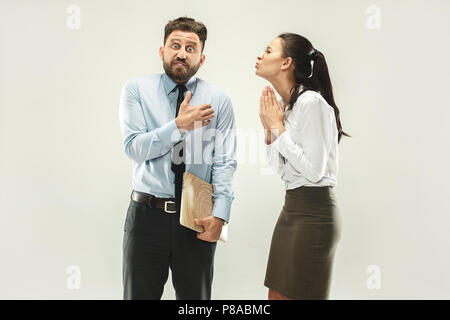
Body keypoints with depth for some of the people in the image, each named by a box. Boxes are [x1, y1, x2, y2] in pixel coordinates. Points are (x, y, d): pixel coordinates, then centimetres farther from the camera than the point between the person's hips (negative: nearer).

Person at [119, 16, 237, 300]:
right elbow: (134, 147, -8)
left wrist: (219, 214, -15)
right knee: (139, 293, 11)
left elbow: (225, 163, -5)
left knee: (196, 296, 13)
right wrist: (178, 126, -18)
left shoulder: (219, 100, 1)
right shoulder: (137, 90, 1)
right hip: (147, 214, 0)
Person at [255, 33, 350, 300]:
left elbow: (313, 170, -21)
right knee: (276, 294, 13)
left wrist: (278, 127, -15)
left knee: (299, 294, 1)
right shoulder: (286, 105, 11)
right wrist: (269, 127, 5)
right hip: (292, 208, 9)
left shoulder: (312, 102, -16)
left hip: (313, 214, -9)